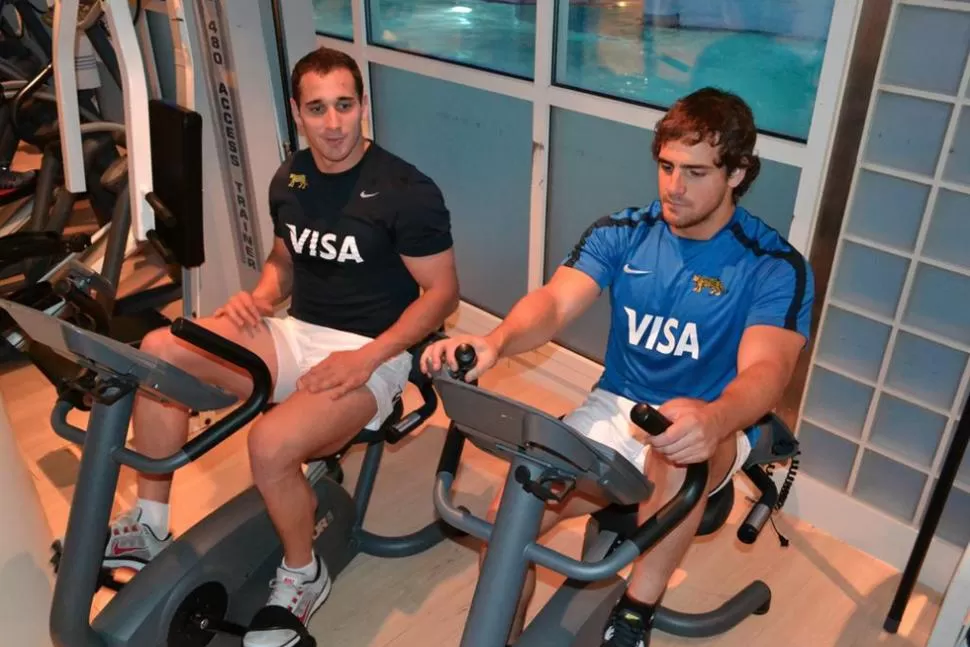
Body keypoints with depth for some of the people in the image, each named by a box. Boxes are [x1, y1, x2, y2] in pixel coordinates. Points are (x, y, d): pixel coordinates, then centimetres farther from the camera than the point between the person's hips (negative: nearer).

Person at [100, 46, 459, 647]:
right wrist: (262, 296, -2)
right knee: (160, 350, -11)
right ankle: (149, 525, 4)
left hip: (370, 354, -6)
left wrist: (367, 357, -21)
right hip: (296, 333, 7)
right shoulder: (290, 179, 7)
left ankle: (303, 574, 1)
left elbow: (442, 292, -11)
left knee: (271, 443, -32)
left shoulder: (407, 191, -13)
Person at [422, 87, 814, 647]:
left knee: (679, 455, -39)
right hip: (614, 409, 3)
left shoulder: (776, 266, -10)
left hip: (710, 429, -2)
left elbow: (766, 369, -25)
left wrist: (713, 419, -49)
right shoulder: (621, 234, -1)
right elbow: (554, 302, -15)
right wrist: (495, 341, -38)